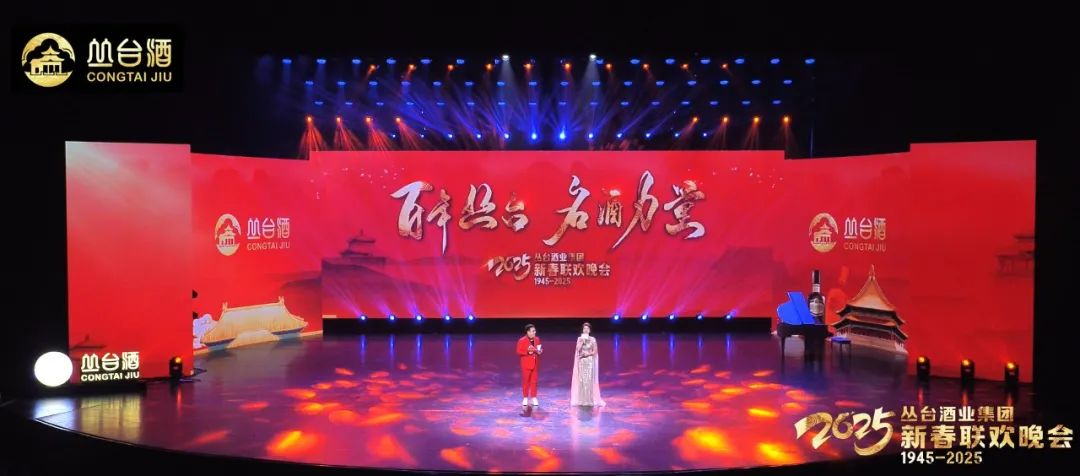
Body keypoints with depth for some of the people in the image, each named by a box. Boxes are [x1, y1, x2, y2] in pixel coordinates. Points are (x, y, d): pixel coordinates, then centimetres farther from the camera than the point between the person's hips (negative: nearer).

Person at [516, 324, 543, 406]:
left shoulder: (537, 339, 7)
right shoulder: (522, 341, -9)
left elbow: (539, 349, 16)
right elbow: (519, 352, -10)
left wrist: (539, 351, -7)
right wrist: (527, 351, -22)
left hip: (535, 364, 4)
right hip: (526, 364, -4)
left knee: (534, 381, 7)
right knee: (526, 381, 2)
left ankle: (534, 398, 15)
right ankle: (525, 398, 12)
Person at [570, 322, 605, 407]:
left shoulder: (593, 339, 1)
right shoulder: (580, 338, 5)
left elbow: (595, 351, 0)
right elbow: (577, 350, -6)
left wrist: (588, 354, -15)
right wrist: (582, 341, -13)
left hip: (590, 361, -1)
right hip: (581, 362, 1)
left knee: (589, 380, -4)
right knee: (581, 380, -1)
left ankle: (590, 400, 2)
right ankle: (581, 400, 4)